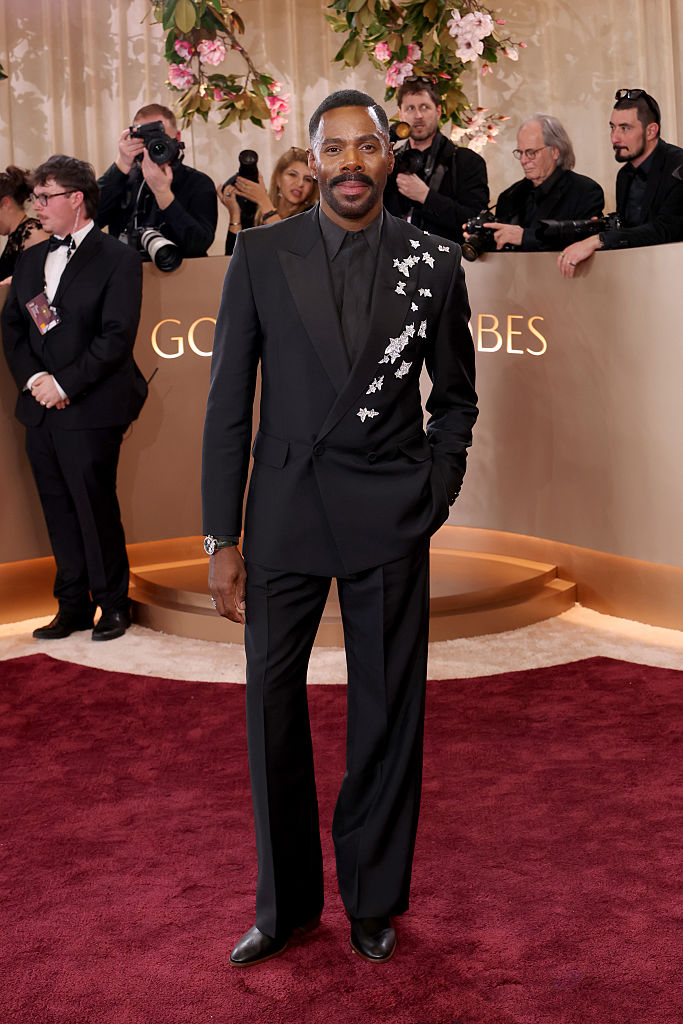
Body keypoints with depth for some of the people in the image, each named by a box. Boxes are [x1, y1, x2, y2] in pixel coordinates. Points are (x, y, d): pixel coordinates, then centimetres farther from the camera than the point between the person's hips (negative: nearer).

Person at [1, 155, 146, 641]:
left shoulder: (117, 258, -5)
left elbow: (116, 336, -13)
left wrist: (64, 383, -16)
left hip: (90, 410, -6)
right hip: (40, 408, 7)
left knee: (96, 510, -1)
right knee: (59, 511, 11)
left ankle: (113, 604, 15)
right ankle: (73, 606, 22)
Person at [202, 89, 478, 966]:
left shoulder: (434, 263, 2)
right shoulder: (261, 255, 1)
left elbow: (455, 398, 12)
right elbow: (228, 403, 1)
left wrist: (434, 495, 0)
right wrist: (222, 541, -2)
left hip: (389, 523, 0)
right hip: (284, 513, 1)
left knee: (387, 713, 8)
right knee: (271, 707, 7)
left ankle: (374, 901, 28)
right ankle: (286, 903, 27)